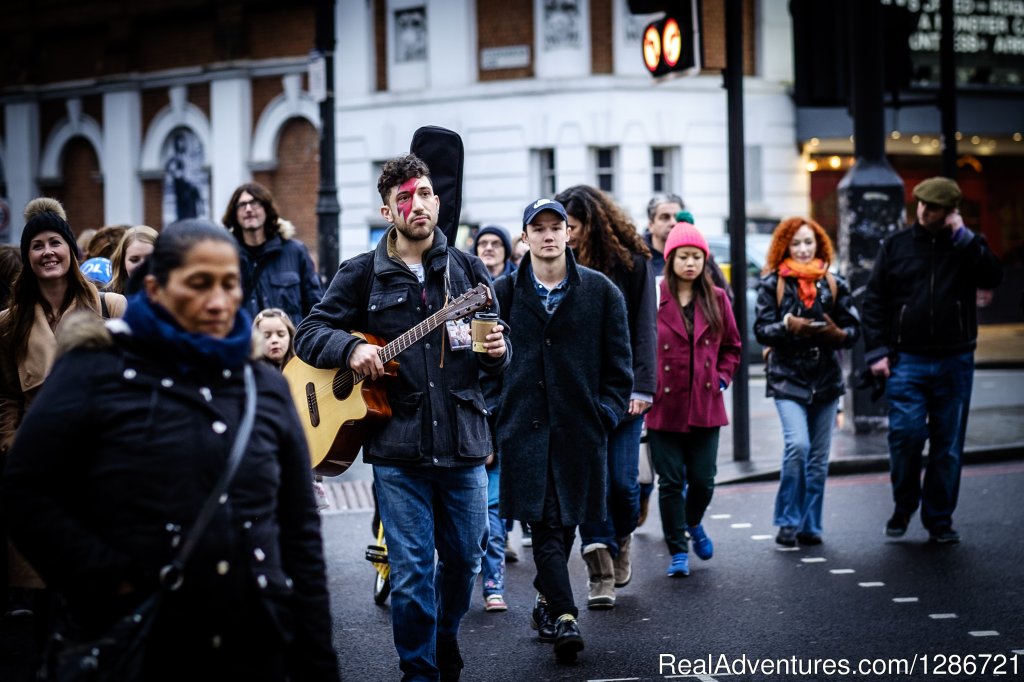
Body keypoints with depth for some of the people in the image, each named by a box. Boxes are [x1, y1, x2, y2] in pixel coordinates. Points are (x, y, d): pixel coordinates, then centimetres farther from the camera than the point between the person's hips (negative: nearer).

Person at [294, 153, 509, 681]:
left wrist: (497, 352, -10)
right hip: (397, 447, -2)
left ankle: (444, 639, 39)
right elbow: (309, 335, 4)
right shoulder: (362, 274, 2)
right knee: (412, 571, -3)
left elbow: (494, 355, 13)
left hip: (463, 441, 3)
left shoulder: (467, 270, 8)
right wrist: (351, 347, -15)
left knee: (465, 557, 13)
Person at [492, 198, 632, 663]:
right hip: (524, 427, -1)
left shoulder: (600, 291, 4)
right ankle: (564, 616, -12)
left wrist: (606, 414, -2)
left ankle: (546, 598, 28)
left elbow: (618, 363, 7)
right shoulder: (502, 292, 5)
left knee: (565, 522, 9)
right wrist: (491, 422, 2)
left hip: (580, 428, 1)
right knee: (544, 523, -9)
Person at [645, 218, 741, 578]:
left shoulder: (716, 299, 6)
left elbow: (731, 345, 17)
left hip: (706, 406, 3)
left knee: (702, 480, 4)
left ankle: (693, 523, 36)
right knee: (671, 481, 1)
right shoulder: (652, 298, -6)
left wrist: (722, 378, 5)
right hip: (664, 406, -3)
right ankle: (678, 551, 12)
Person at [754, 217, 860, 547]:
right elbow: (761, 330, -4)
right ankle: (788, 522, -7)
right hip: (787, 377, -3)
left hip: (826, 379, 3)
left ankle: (810, 526, 15)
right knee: (797, 445, -20)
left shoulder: (834, 284, 8)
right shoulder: (772, 284, 2)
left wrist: (838, 334, -16)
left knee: (818, 458, 5)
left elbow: (853, 328, 6)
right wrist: (788, 327, -23)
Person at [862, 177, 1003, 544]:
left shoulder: (966, 246, 6)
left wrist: (962, 236, -12)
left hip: (954, 362, 1)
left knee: (948, 445, 5)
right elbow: (874, 301, 6)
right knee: (906, 434, -12)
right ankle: (903, 507, 11)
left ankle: (939, 520, 16)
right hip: (907, 360, -1)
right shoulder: (896, 245, 6)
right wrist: (877, 352, -2)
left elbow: (992, 277, -13)